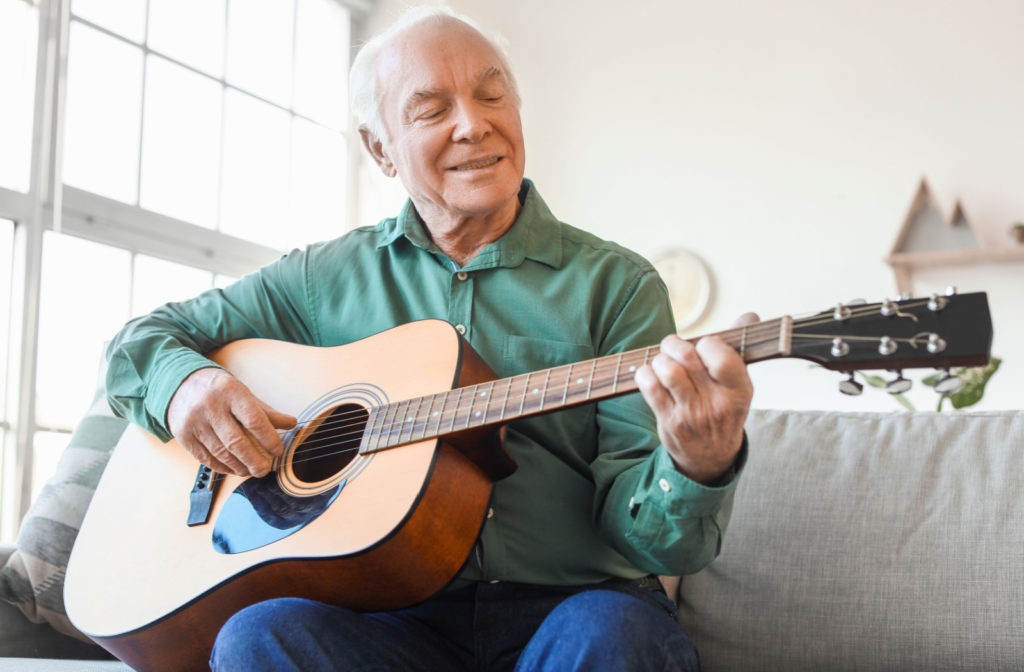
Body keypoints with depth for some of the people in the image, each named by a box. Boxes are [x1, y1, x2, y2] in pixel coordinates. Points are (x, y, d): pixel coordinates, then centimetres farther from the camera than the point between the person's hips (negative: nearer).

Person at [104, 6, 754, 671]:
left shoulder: (616, 284, 5)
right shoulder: (329, 276, 12)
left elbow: (644, 534, -4)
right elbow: (143, 338, 20)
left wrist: (699, 467, -28)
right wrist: (181, 382, -5)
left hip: (567, 605, -2)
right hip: (391, 611, 2)